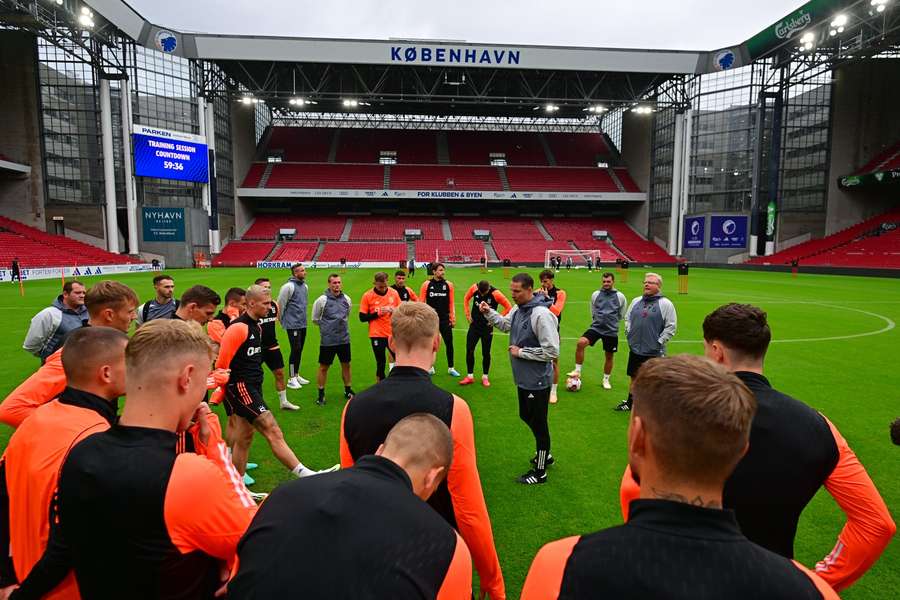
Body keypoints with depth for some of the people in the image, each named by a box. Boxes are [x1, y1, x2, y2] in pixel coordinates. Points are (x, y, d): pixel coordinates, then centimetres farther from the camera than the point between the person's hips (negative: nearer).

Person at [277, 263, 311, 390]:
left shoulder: (305, 286, 11)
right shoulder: (289, 286, -13)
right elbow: (280, 304, -9)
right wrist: (282, 321, 0)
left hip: (303, 324, 7)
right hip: (293, 325, -7)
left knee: (299, 350, 13)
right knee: (295, 350, -5)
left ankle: (296, 375, 25)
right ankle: (291, 379, 4)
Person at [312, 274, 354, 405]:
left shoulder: (346, 299, 4)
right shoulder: (322, 300, -9)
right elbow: (315, 319, 2)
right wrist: (327, 326, 4)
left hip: (344, 339, 4)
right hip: (327, 340, -4)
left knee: (346, 365, 13)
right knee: (323, 367, 4)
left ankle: (348, 390, 29)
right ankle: (321, 394, 18)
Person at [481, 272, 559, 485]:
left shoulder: (542, 314, -25)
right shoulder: (518, 309, 2)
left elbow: (552, 350, -25)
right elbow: (504, 324, 20)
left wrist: (521, 352, -19)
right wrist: (489, 312, 2)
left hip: (537, 380, -9)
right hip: (523, 378, 9)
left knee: (539, 423, 5)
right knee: (526, 416, 23)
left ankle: (540, 472, 23)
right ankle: (544, 454, 45)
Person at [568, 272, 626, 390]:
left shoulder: (620, 296, -2)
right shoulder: (595, 294, 2)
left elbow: (621, 315, 11)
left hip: (611, 331, 0)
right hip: (596, 327, 0)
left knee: (609, 356, 11)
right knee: (581, 342, -23)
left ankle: (606, 380, 32)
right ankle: (578, 371, -11)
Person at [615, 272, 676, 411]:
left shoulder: (665, 304, -9)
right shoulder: (636, 301, 7)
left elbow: (671, 326, -9)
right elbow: (627, 318, 18)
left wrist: (659, 342, -11)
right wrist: (629, 334, 9)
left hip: (654, 352, -5)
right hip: (635, 348, 5)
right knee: (634, 376, 17)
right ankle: (629, 402, 31)